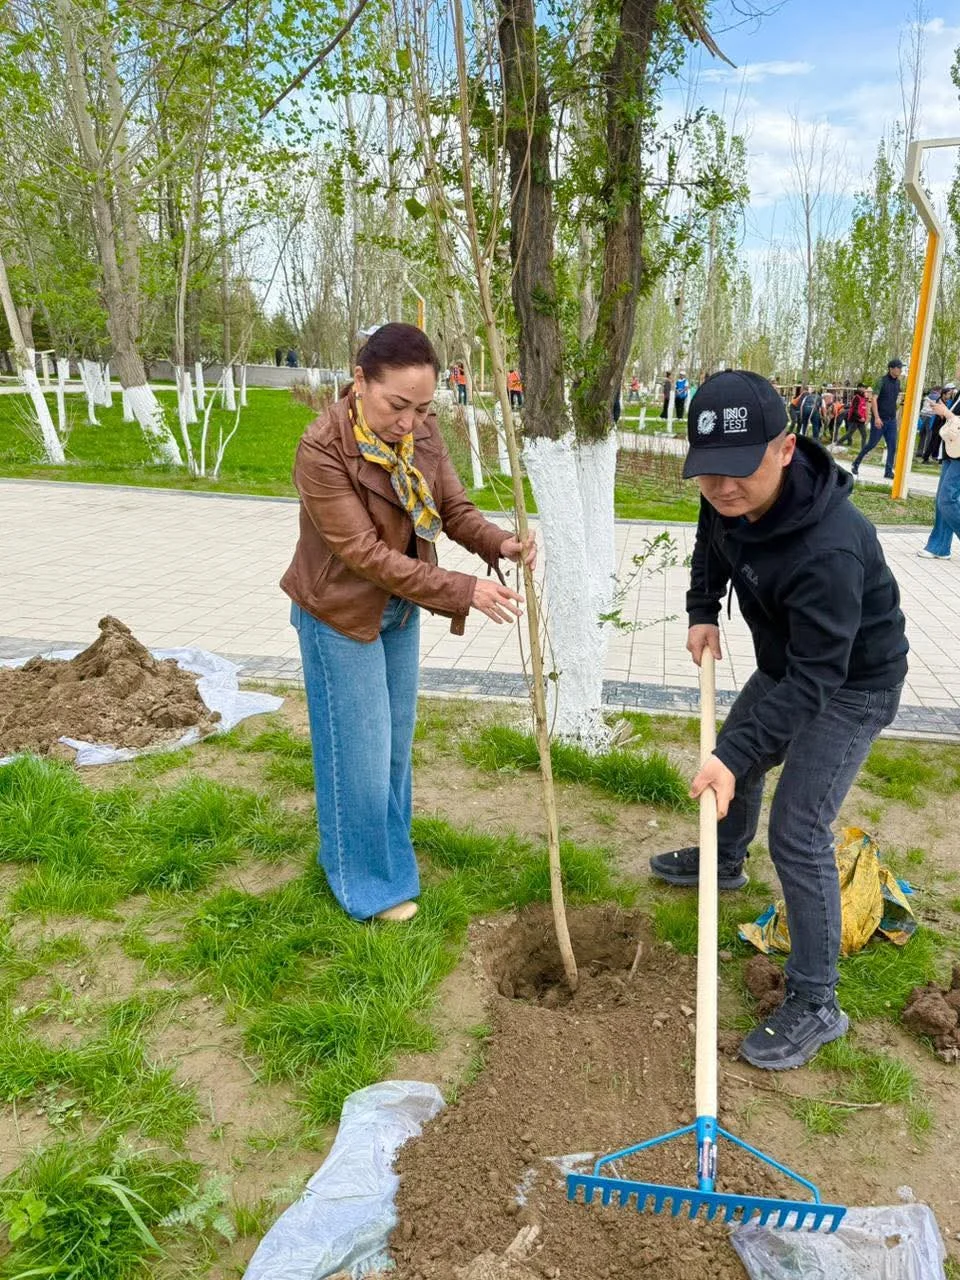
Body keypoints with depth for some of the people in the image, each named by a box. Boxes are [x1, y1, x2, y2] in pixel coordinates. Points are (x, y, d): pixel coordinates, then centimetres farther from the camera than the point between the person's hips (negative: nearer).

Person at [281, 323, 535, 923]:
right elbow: (365, 554, -28)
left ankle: (387, 848, 41)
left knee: (396, 743, 19)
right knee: (359, 753, 4)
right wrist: (463, 591, -32)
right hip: (342, 615, -6)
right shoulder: (322, 449, -27)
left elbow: (454, 507, -3)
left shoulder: (423, 431, -8)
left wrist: (499, 543, -25)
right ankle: (369, 880, 25)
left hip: (401, 609, 6)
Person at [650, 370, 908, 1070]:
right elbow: (711, 548, 10)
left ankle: (815, 1006, 6)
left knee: (799, 835, -11)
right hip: (788, 661, 9)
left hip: (850, 684, -8)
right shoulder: (729, 499, -16)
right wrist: (702, 613, -2)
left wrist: (735, 756, -43)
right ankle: (725, 860, 57)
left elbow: (815, 679, -38)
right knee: (739, 753, 26)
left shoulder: (829, 547, -40)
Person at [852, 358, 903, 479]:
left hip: (892, 420, 6)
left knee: (892, 446, -2)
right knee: (872, 444, 2)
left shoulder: (897, 382, 9)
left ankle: (888, 471, 0)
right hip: (880, 420, -6)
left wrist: (895, 415, 16)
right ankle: (856, 464, 20)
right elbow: (873, 398, -17)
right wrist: (876, 417, -25)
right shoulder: (882, 381, -10)